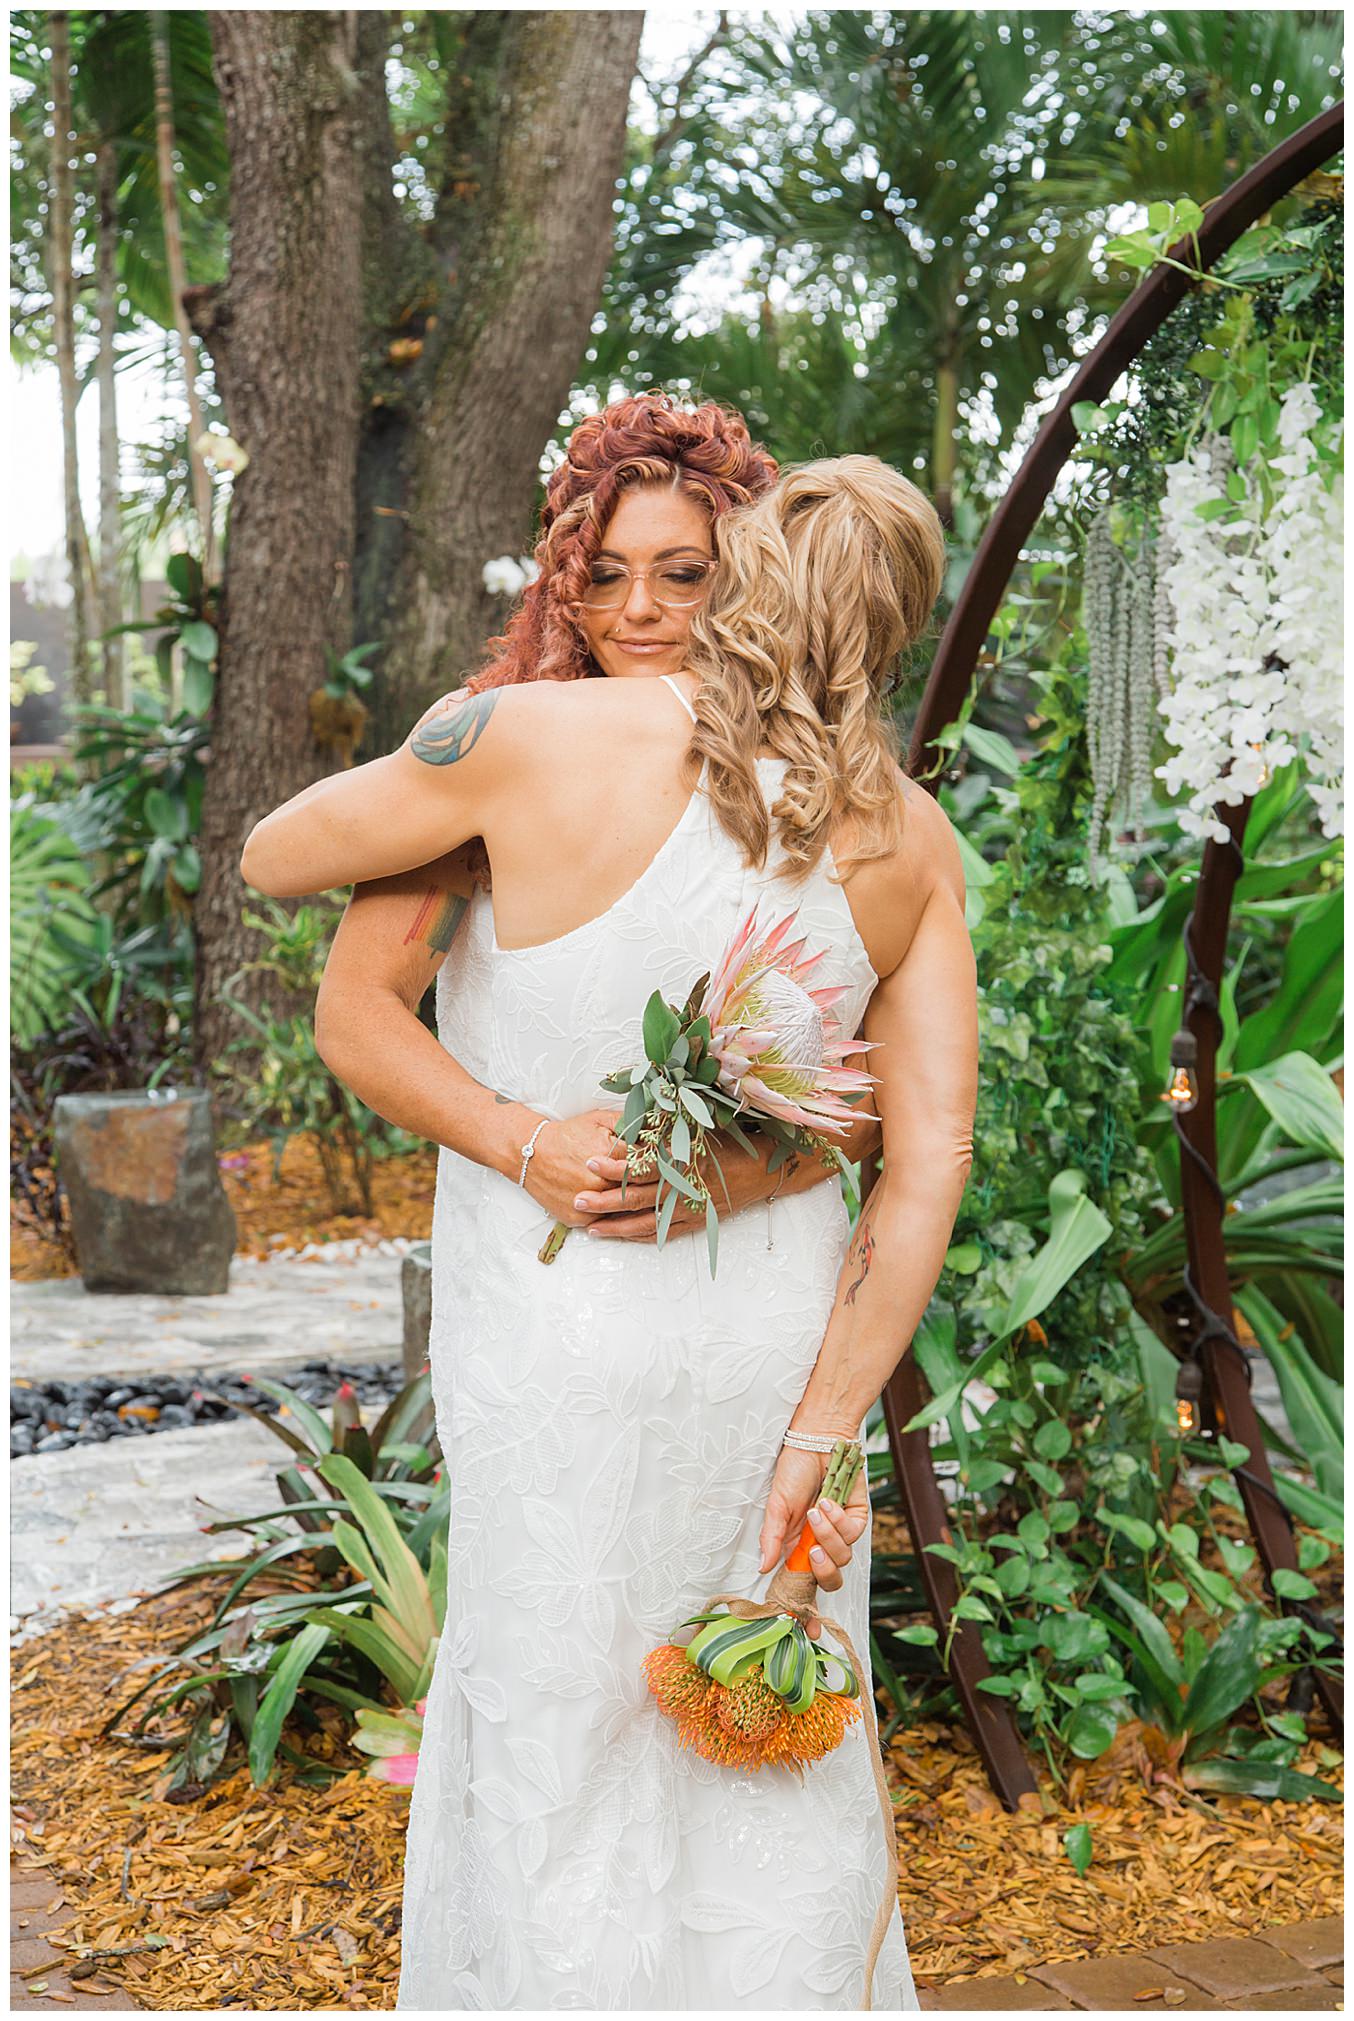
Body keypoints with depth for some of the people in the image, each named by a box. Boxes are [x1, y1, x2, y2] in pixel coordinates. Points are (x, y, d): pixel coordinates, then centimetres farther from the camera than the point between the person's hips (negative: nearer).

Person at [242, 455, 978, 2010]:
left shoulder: (541, 738, -19)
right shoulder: (913, 842, -7)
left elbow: (274, 859, -4)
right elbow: (930, 1163, -10)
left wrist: (443, 753, 14)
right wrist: (813, 1439, -6)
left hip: (578, 1340, -3)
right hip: (786, 1339, 3)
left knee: (562, 1734, 14)